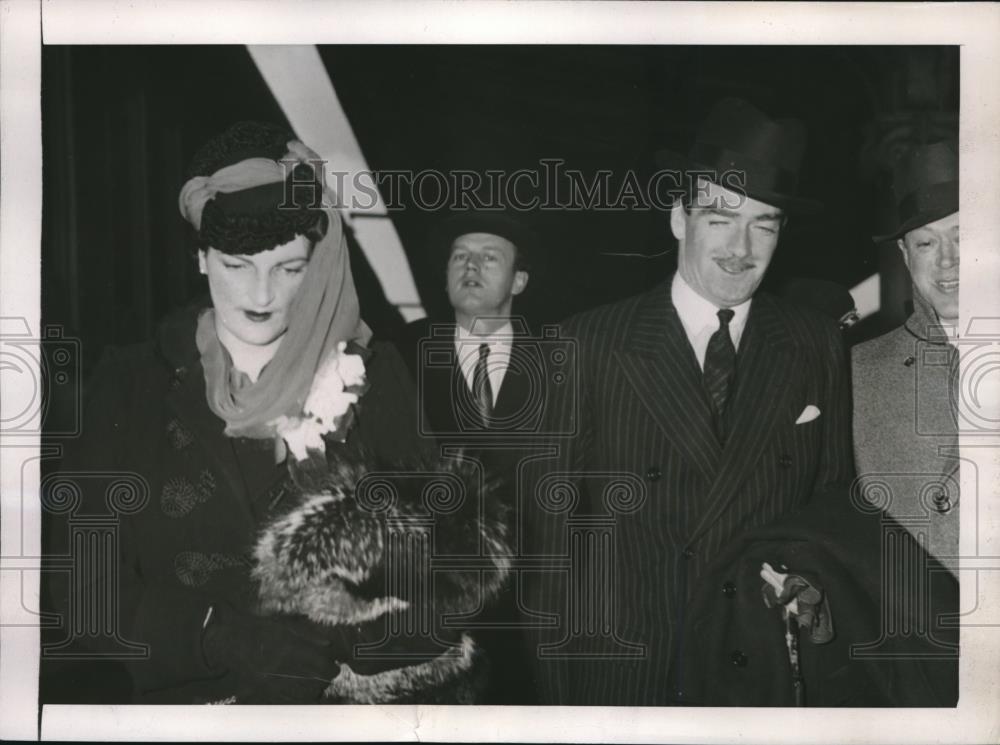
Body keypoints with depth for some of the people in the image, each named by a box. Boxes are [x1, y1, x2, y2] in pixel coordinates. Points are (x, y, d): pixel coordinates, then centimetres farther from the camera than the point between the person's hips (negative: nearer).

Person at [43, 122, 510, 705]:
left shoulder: (374, 375, -4)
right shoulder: (131, 384, -4)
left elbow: (438, 563, -5)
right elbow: (84, 586, -6)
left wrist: (345, 644, -21)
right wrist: (224, 636, -19)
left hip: (361, 697, 1)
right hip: (190, 695, 0)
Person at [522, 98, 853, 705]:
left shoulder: (820, 348, 0)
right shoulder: (588, 346, -8)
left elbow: (836, 506, 8)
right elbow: (553, 525, -6)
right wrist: (555, 693, -6)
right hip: (620, 675, -2)